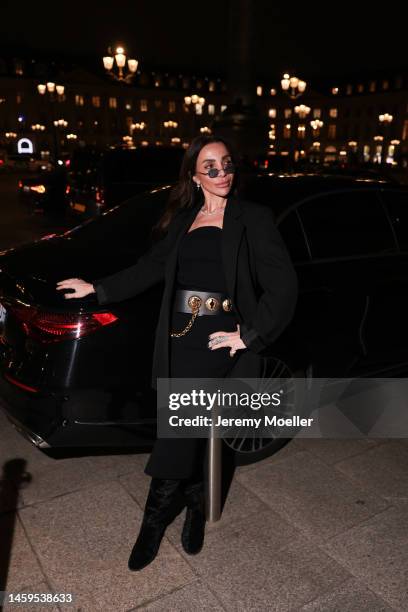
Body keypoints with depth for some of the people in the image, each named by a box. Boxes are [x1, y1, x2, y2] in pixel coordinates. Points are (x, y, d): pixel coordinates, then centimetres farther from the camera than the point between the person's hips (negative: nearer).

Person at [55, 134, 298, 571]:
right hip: (180, 337, 5)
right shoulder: (183, 219, 17)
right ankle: (195, 507, 30)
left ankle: (155, 521, 9)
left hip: (218, 340, -4)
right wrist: (97, 288, 18)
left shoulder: (253, 218, 1)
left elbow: (283, 285, -4)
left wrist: (249, 334, -10)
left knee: (180, 429, -12)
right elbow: (149, 268, 20)